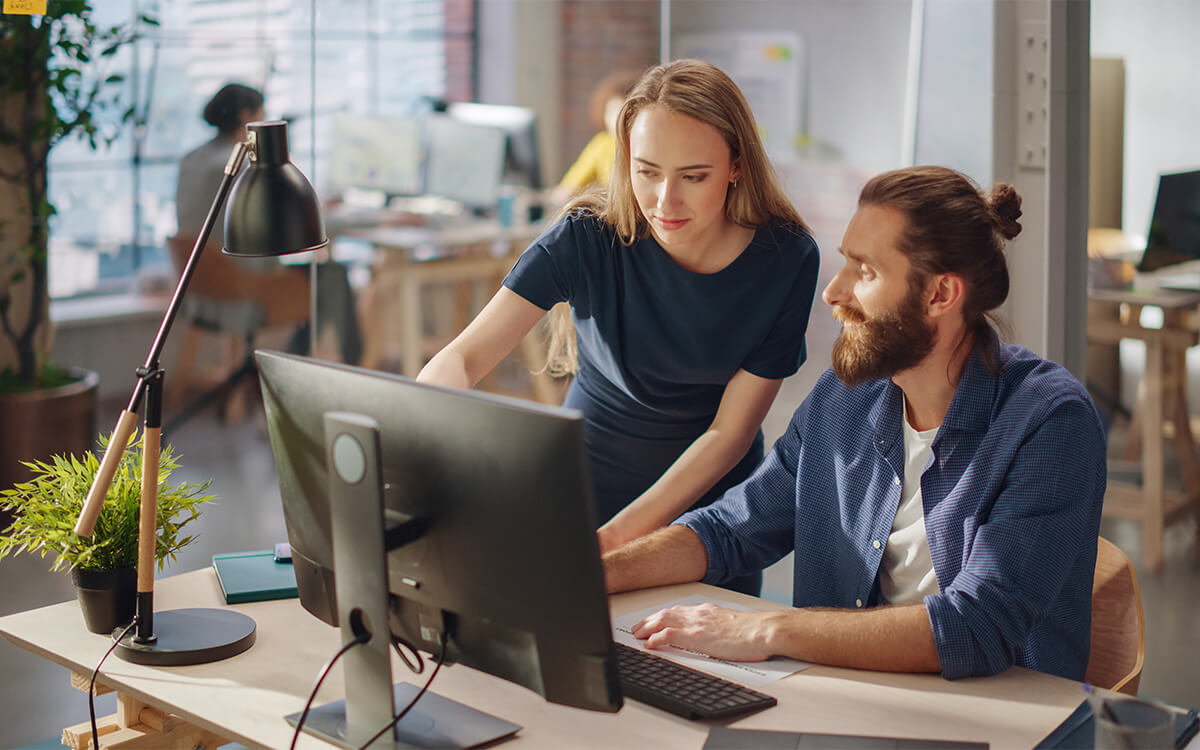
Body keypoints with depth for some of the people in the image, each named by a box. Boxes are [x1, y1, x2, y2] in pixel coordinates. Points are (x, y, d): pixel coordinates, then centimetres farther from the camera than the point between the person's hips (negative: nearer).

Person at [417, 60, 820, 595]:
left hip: (713, 503, 1)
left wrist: (617, 538, -24)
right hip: (588, 494, -1)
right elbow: (461, 357, -23)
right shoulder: (587, 238, -18)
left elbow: (729, 432, -14)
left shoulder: (786, 259, -15)